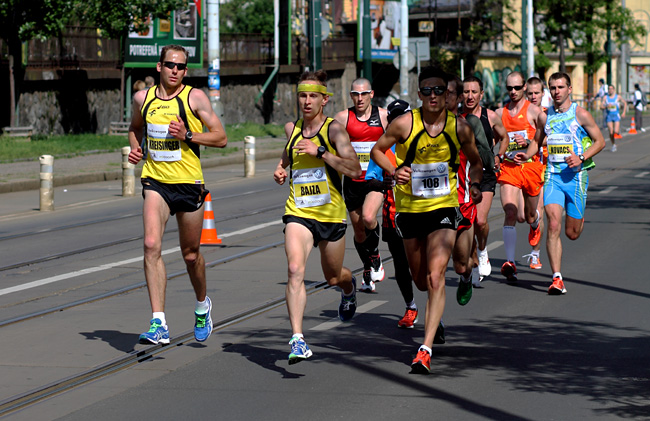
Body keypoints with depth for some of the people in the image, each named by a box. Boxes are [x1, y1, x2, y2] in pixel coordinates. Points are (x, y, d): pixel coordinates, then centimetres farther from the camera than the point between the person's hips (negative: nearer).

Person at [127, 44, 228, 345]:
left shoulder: (195, 98, -4)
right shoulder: (142, 98, 6)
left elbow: (221, 138, -4)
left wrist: (188, 135, -18)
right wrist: (135, 148, 6)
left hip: (188, 182, -2)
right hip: (155, 182, 2)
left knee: (190, 255, 10)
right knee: (151, 245, -19)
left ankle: (202, 305, 41)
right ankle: (159, 324, -22)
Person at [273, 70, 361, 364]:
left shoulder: (334, 129, -10)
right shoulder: (291, 129, 5)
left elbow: (355, 170, -22)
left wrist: (320, 152, -26)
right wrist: (281, 168, 10)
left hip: (331, 215, -2)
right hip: (298, 213, 2)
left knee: (333, 278, 17)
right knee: (295, 270, -22)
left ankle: (349, 286, 56)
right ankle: (297, 339, -26)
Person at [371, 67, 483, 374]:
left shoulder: (460, 129, -4)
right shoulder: (404, 124, -9)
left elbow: (475, 161, 13)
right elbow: (376, 150, 4)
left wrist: (475, 184, -7)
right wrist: (393, 171, -15)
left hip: (444, 209, -1)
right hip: (409, 209, 1)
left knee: (435, 276, -18)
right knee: (421, 282, 14)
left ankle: (426, 349, -20)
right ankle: (436, 317, 51)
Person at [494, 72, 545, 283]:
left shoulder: (534, 111, -2)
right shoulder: (500, 113, 8)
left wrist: (528, 142, -19)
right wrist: (495, 158, 2)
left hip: (530, 166, -1)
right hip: (508, 168, 1)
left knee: (529, 216, 14)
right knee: (510, 213, -16)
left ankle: (535, 224, 55)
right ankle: (510, 262, -22)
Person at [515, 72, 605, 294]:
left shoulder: (580, 114, -4)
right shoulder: (544, 116, 6)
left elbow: (600, 141, 1)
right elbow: (537, 141, 22)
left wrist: (581, 158, -15)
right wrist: (527, 155, 1)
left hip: (576, 175, -2)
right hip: (553, 175, 2)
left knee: (572, 233, 7)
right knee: (553, 225, -15)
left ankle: (580, 219, 47)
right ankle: (557, 278, -14)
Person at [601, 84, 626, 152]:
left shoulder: (618, 97, -2)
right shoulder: (605, 97, 1)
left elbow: (625, 104, 12)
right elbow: (601, 107, -2)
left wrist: (624, 113, 4)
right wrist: (606, 106, -22)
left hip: (616, 116, -1)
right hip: (609, 116, 1)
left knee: (616, 131, -17)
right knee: (611, 133, -3)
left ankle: (618, 132, 20)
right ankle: (613, 145, 17)